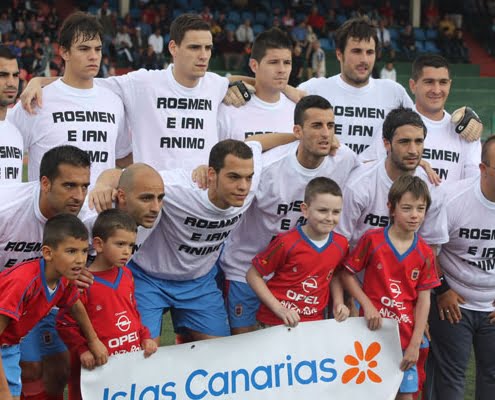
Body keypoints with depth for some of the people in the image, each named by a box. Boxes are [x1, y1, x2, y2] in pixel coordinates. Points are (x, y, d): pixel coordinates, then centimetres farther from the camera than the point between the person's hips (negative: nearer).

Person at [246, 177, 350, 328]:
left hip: (314, 323, 5)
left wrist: (339, 303, 3)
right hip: (276, 322, -4)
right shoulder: (287, 243, -14)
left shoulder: (341, 244, 0)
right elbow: (253, 276, -7)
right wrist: (278, 308, -14)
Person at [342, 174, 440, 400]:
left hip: (405, 337, 2)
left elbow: (423, 300, 0)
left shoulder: (425, 253, 0)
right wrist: (367, 305, -13)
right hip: (373, 331, -2)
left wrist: (415, 344, -5)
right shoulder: (372, 240, -6)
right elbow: (347, 274, -1)